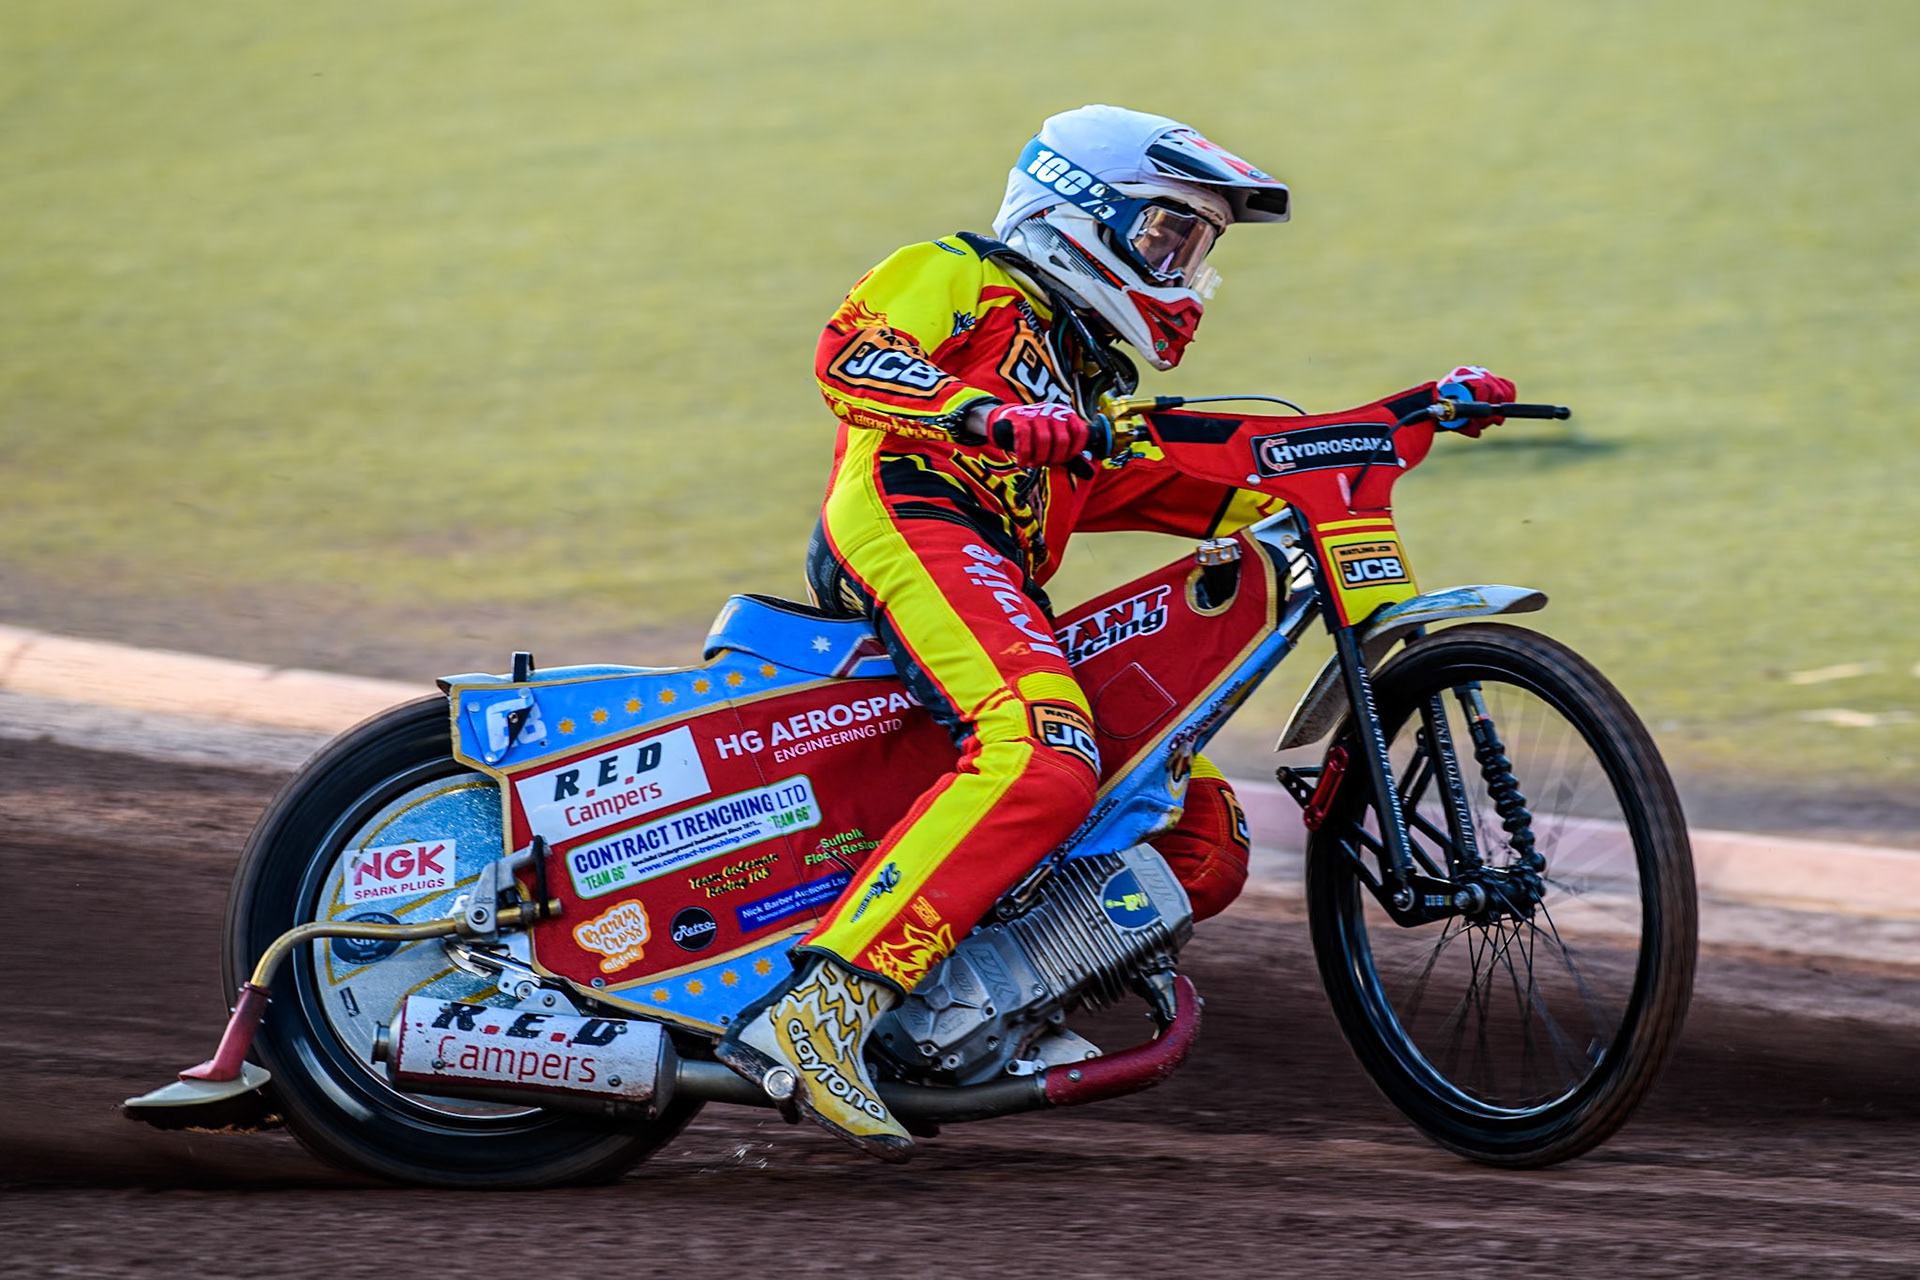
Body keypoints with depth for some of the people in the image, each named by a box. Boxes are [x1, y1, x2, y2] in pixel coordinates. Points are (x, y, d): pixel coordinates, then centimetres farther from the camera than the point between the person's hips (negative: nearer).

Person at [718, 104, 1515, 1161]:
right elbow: (849, 354, -7)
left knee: (1208, 842, 3)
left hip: (1007, 589, 9)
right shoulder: (964, 281, 13)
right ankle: (816, 1014, -45)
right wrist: (985, 413, -25)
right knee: (1042, 762, -36)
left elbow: (1254, 483, 32)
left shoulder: (1098, 394, 37)